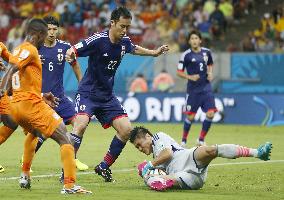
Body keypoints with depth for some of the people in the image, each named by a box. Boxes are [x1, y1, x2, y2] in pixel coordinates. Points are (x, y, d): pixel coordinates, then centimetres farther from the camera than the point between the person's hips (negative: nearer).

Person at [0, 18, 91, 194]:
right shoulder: (30, 50, -6)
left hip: (16, 106, 10)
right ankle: (69, 185, -23)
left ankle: (25, 176, 36)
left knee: (33, 133, 39)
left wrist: (42, 96, 33)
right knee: (65, 139, -10)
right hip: (32, 103, -9)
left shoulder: (18, 50, 22)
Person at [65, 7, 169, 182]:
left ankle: (104, 167, 15)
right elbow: (73, 51, -24)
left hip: (108, 96, 7)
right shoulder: (98, 40, -20)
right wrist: (71, 54, -46)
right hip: (88, 93, -6)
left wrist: (154, 53, 20)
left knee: (126, 130, -2)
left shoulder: (124, 42, 0)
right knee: (80, 126, -27)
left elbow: (134, 49, 24)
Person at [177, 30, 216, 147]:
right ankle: (184, 140, 20)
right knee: (190, 116, 0)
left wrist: (210, 73, 5)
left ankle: (201, 139, 9)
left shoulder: (206, 52, 5)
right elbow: (179, 72, -2)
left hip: (206, 87, 3)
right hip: (193, 89, -3)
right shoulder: (186, 55, -6)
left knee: (210, 114, -7)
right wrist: (190, 77, -18)